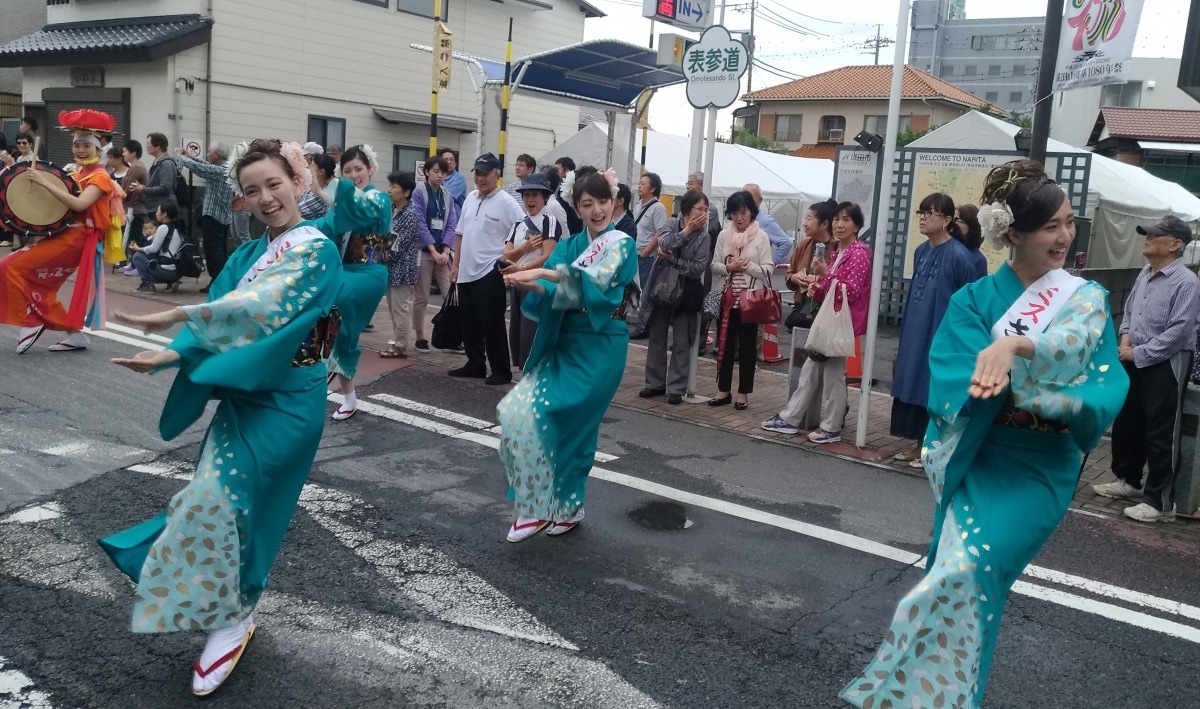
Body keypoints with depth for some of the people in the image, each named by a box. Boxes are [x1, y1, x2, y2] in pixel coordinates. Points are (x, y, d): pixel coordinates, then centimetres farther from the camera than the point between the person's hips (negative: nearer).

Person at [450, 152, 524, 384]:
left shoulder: (506, 203, -10)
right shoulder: (470, 198, 10)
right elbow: (460, 234, 16)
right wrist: (456, 263, 15)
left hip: (489, 273, -7)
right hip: (467, 271, 7)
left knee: (492, 324, -2)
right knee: (469, 323, 13)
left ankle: (501, 370, 7)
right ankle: (475, 365, 25)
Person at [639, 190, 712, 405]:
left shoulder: (704, 236, -7)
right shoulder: (672, 225, 0)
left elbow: (698, 268, -16)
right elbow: (663, 244, -21)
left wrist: (674, 261, -19)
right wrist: (687, 230, -20)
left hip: (685, 294, -2)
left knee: (681, 343, 2)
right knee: (656, 339, 11)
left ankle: (676, 388, 9)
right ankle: (655, 383, 23)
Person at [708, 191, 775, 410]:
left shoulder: (761, 237, -3)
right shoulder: (724, 235, 5)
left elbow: (768, 269, -6)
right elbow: (714, 265, 5)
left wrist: (748, 266, -19)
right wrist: (729, 268, -13)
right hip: (728, 296, 3)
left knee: (747, 345, 4)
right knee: (725, 343, 8)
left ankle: (743, 392, 13)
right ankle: (724, 390, 19)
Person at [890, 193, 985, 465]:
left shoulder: (959, 256, -15)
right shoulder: (921, 251, 7)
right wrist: (906, 332, 14)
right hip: (915, 335, 8)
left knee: (935, 391, 1)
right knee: (913, 387, 12)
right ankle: (918, 445, 24)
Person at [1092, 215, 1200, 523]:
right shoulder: (1145, 273, 9)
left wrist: (1138, 353, -18)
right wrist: (1126, 335, 1)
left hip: (1165, 366, -9)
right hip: (1136, 362, 9)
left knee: (1161, 437, -3)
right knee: (1125, 424, 19)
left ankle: (1160, 502, 6)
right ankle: (1128, 481, 36)